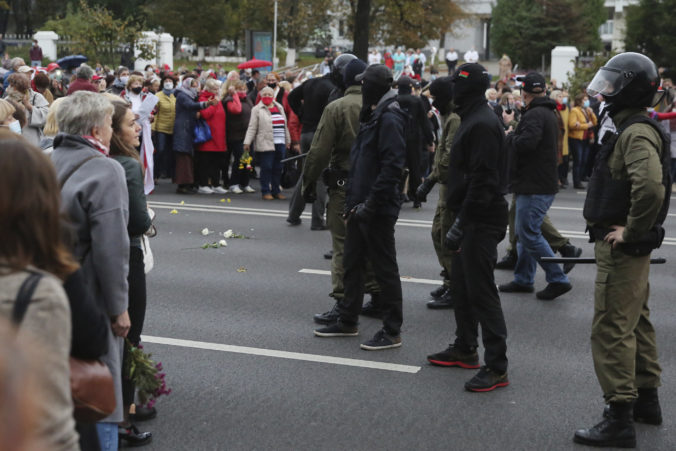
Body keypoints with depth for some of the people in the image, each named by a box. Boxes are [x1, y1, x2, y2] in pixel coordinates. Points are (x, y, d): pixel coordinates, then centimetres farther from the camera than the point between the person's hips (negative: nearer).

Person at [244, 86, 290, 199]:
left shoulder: (279, 108, 16)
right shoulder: (257, 109, 0)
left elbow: (285, 126, 21)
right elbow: (252, 127, -4)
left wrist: (288, 140, 20)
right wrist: (247, 142, -12)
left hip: (280, 144, 5)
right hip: (265, 144, -5)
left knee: (278, 168, 8)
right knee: (266, 168, -4)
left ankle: (276, 191, 16)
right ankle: (265, 192, 3)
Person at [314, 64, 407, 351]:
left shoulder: (389, 119, -16)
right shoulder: (371, 117, 16)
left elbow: (392, 166, -24)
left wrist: (371, 203, -23)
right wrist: (352, 202, 17)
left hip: (378, 210, -10)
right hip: (360, 206, 10)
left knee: (384, 268, -1)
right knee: (351, 263, 16)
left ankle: (392, 332, 7)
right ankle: (347, 321, 29)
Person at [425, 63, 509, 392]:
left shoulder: (482, 124, -18)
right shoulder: (473, 119, 16)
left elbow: (482, 181, -25)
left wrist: (461, 223, -26)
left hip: (481, 221, -11)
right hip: (471, 218, 11)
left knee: (481, 290, -8)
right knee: (462, 285, 19)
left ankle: (496, 367, -4)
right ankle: (465, 349, 32)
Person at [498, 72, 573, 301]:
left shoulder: (534, 115, -17)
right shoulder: (548, 113, 16)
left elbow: (526, 143, -30)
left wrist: (510, 137, -11)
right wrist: (513, 138, 11)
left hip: (535, 187, -11)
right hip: (541, 185, 11)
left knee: (530, 234, -7)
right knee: (524, 233, 17)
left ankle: (558, 280, -3)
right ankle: (523, 280, 24)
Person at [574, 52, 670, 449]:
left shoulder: (636, 134, -20)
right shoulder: (637, 129, 13)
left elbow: (651, 189, -37)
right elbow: (655, 186, 26)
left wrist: (629, 233, -25)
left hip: (622, 250, -11)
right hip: (631, 248, 11)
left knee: (612, 330, -7)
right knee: (636, 323, 19)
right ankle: (647, 400, 32)